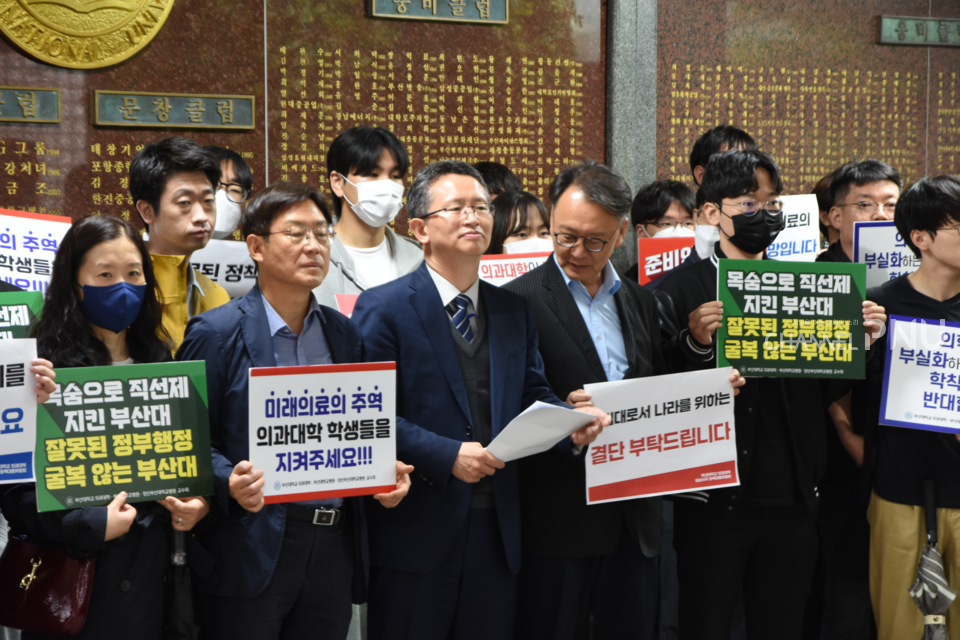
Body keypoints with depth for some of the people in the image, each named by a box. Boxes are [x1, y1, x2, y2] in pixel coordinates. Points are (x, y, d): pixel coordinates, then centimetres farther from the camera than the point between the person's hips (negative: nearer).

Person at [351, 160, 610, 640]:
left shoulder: (514, 311, 13)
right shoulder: (383, 308, -6)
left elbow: (532, 394, 14)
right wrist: (446, 455, -21)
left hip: (497, 531, 5)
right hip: (415, 531, -5)